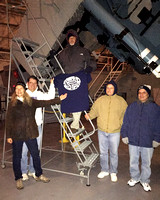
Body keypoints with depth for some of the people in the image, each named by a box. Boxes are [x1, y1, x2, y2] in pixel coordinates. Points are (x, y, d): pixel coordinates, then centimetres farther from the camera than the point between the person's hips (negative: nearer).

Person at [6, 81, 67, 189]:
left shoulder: (31, 102, 5)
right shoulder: (12, 104, -1)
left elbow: (45, 102, 2)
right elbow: (9, 121, -1)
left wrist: (59, 99, -2)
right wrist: (8, 136, -4)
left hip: (30, 133, 2)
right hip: (17, 134, -2)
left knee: (35, 154, 10)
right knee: (17, 157, 9)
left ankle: (39, 175, 30)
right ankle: (18, 179, 27)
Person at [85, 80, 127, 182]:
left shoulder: (121, 101, 0)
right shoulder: (100, 100, 3)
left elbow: (126, 115, 5)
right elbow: (94, 110, 6)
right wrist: (89, 115, -15)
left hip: (115, 132, -2)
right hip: (102, 131, 2)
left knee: (114, 153, 9)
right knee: (103, 152, 14)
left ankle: (113, 172, 29)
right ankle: (104, 170, 33)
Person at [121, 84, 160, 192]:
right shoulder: (132, 106, 3)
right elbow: (126, 122, 7)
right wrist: (125, 135, 3)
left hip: (148, 142, -1)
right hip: (133, 140, 2)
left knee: (146, 163, 12)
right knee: (133, 161, 15)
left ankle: (145, 181, 33)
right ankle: (135, 178, 36)